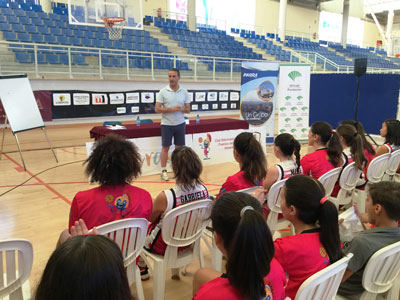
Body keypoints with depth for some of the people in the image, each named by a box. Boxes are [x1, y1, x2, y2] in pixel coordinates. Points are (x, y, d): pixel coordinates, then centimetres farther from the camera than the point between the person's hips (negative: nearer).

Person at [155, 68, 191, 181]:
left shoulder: (184, 92, 1)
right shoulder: (163, 91, -5)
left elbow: (188, 109, 3)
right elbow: (157, 109, -9)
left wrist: (181, 109, -19)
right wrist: (171, 109, -21)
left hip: (180, 124, 2)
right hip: (166, 124, -2)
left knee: (179, 147, 8)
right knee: (165, 147, 3)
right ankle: (164, 171, 12)